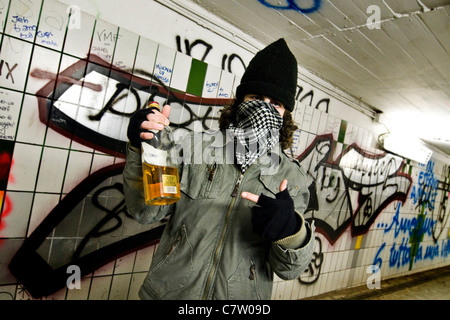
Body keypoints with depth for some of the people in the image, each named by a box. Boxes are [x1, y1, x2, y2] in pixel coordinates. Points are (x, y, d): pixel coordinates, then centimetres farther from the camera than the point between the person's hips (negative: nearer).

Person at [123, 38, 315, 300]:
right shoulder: (197, 147, -6)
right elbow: (147, 211, -7)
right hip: (169, 291, 1)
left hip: (242, 295, 0)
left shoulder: (293, 177, -5)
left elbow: (289, 269, -8)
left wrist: (291, 231, -29)